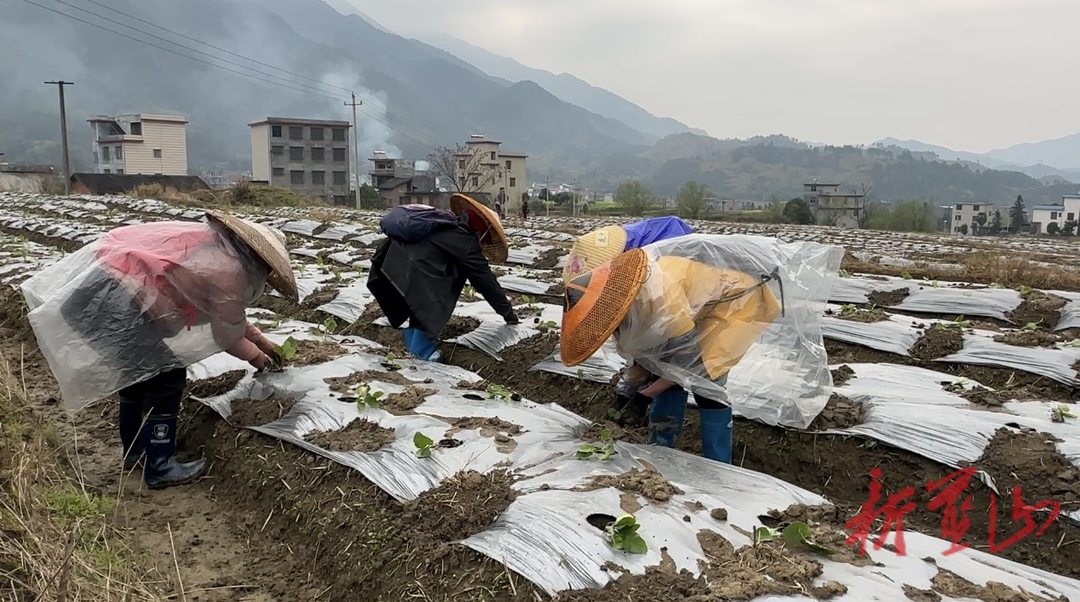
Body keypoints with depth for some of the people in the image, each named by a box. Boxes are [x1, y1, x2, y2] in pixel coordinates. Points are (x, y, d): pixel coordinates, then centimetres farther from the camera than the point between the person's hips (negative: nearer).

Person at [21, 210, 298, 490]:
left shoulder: (211, 244, 20)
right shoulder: (230, 270, -9)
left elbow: (228, 312, 33)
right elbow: (227, 333, 4)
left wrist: (259, 339, 38)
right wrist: (255, 355, 23)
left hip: (88, 287, 10)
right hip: (117, 299, -10)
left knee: (137, 368, 26)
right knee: (166, 379, 4)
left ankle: (133, 449, 43)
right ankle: (160, 468, 16)